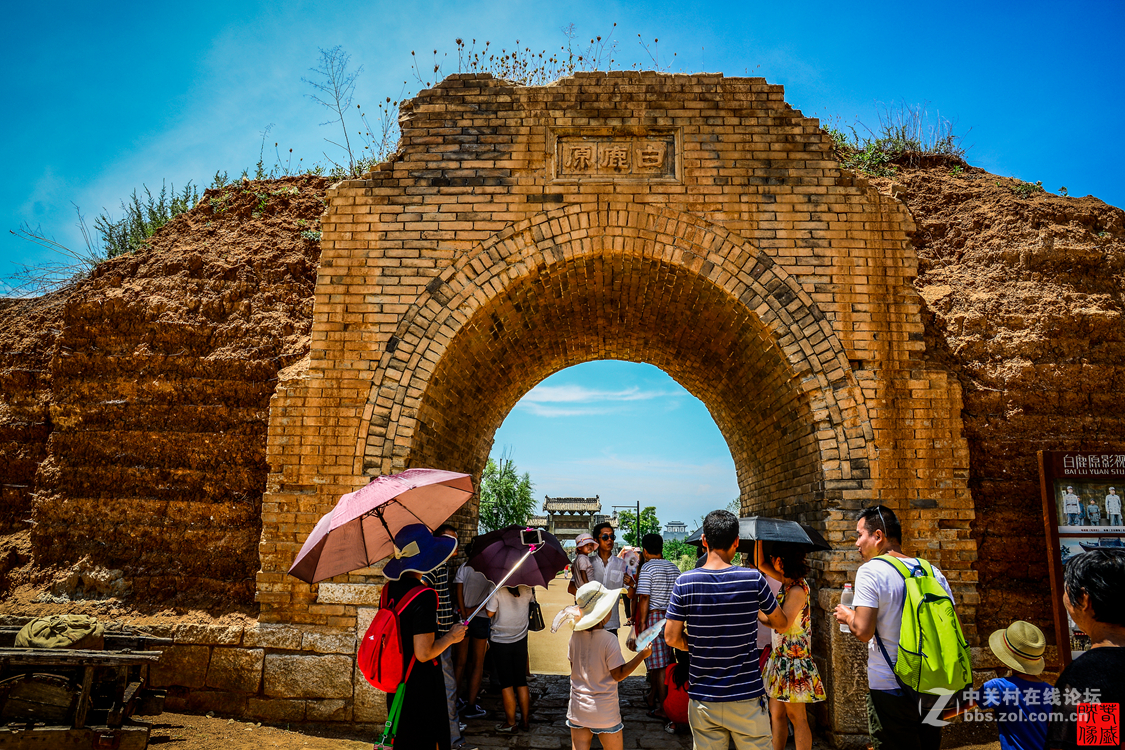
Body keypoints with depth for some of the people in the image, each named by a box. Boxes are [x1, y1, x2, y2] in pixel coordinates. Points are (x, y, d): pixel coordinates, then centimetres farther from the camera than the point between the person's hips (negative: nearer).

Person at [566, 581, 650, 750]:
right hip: (604, 711, -5)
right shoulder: (609, 639, -17)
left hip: (577, 707, 5)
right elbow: (618, 675, -13)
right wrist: (642, 655, -10)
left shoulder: (576, 635, -1)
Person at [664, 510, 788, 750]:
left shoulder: (684, 582, -9)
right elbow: (781, 623, 4)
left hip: (703, 699, 1)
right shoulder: (753, 579, -11)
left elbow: (672, 638, -7)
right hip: (746, 697, -1)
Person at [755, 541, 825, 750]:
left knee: (797, 718, 2)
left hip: (793, 660, -9)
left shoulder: (797, 590, -21)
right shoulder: (788, 580, 5)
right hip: (780, 657, 9)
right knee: (776, 714, 14)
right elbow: (761, 564, 13)